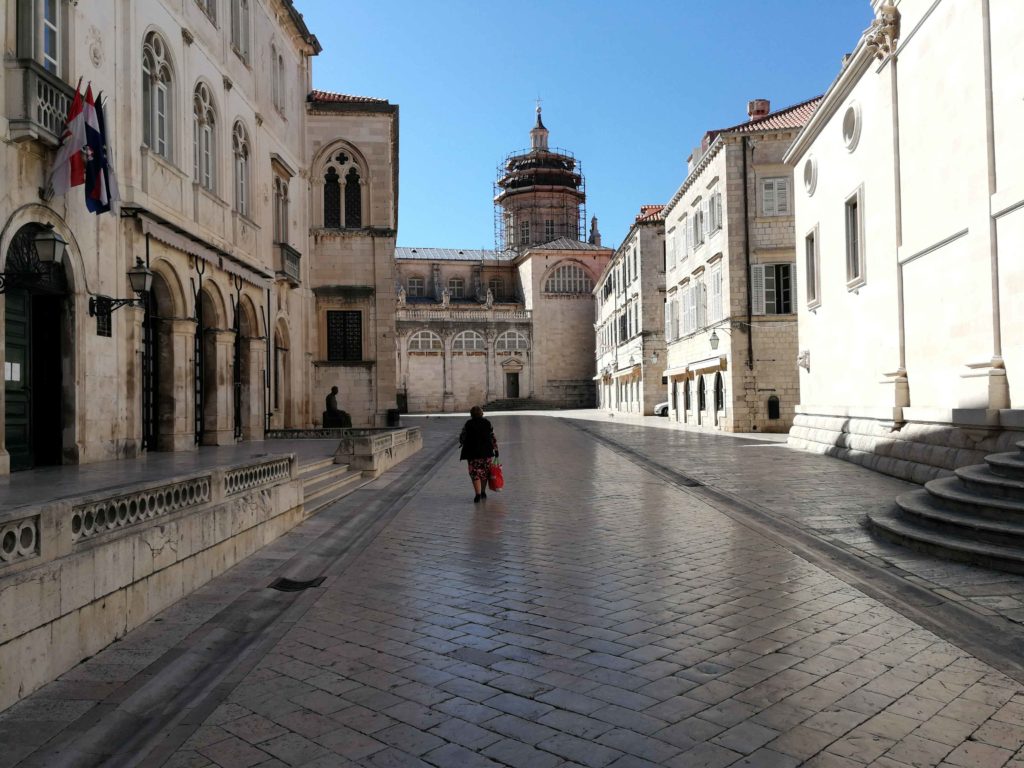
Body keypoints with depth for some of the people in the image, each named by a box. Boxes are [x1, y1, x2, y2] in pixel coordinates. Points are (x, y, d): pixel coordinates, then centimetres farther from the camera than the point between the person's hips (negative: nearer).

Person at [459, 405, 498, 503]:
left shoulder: (468, 424, -6)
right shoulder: (487, 423, 0)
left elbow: (462, 438, 0)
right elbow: (493, 437, 1)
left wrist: (462, 442, 22)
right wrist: (496, 449, 8)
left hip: (473, 453, -2)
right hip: (486, 452, 2)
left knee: (475, 473, 1)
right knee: (484, 472, 17)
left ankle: (478, 494, -12)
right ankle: (483, 492, 27)